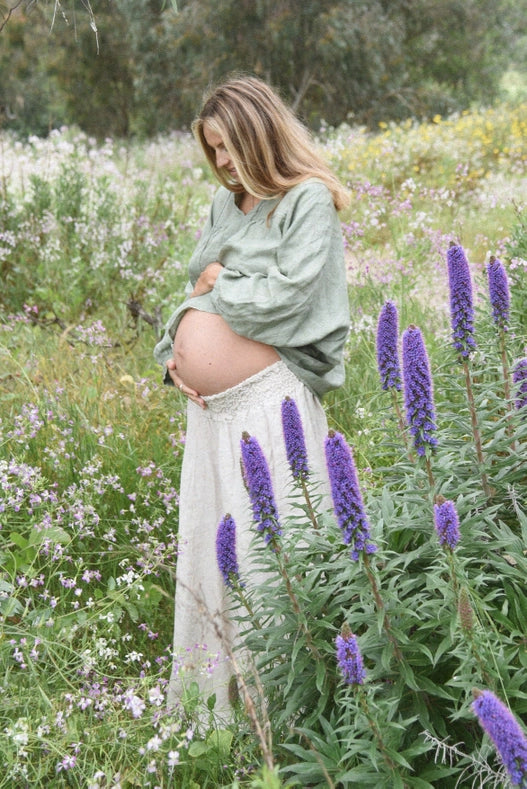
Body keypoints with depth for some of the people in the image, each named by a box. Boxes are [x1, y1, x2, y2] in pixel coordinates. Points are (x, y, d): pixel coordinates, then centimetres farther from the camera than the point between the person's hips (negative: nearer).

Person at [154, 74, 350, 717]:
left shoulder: (308, 200, -4)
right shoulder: (224, 202, 18)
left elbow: (287, 295, -16)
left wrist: (220, 283, -2)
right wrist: (175, 350, 4)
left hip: (270, 402, -8)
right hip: (209, 405, 8)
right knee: (210, 545, 13)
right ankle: (213, 694, 26)